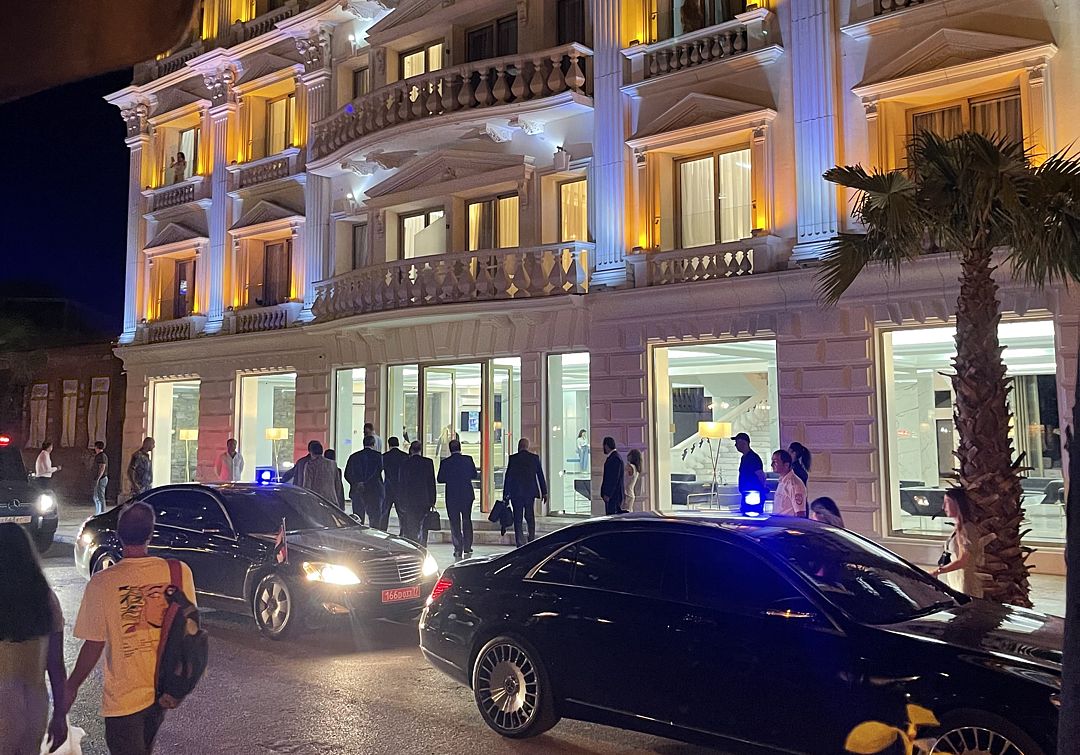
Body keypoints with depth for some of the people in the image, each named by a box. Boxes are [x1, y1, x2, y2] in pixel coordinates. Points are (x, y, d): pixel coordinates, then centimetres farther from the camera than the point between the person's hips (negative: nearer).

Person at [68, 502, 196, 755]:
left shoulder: (102, 583, -20)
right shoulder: (179, 572, -12)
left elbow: (94, 645, -14)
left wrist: (72, 686, 3)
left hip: (125, 696, -4)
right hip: (164, 688, 4)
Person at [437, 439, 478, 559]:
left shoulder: (445, 462, -9)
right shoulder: (468, 459, -6)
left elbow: (440, 479, -4)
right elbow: (475, 475, 3)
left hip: (452, 496, -2)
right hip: (467, 495, 2)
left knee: (455, 523, 5)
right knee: (467, 521, 15)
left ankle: (458, 549, 3)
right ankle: (467, 548, 18)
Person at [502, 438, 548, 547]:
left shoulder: (513, 458, -6)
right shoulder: (535, 458, 1)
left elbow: (508, 476, -5)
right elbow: (540, 476, 5)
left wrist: (505, 494, -1)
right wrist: (544, 492, 12)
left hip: (516, 493, -2)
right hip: (530, 492, 2)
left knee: (518, 518, 2)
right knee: (530, 516, 17)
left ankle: (520, 543, -3)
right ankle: (532, 539, 18)